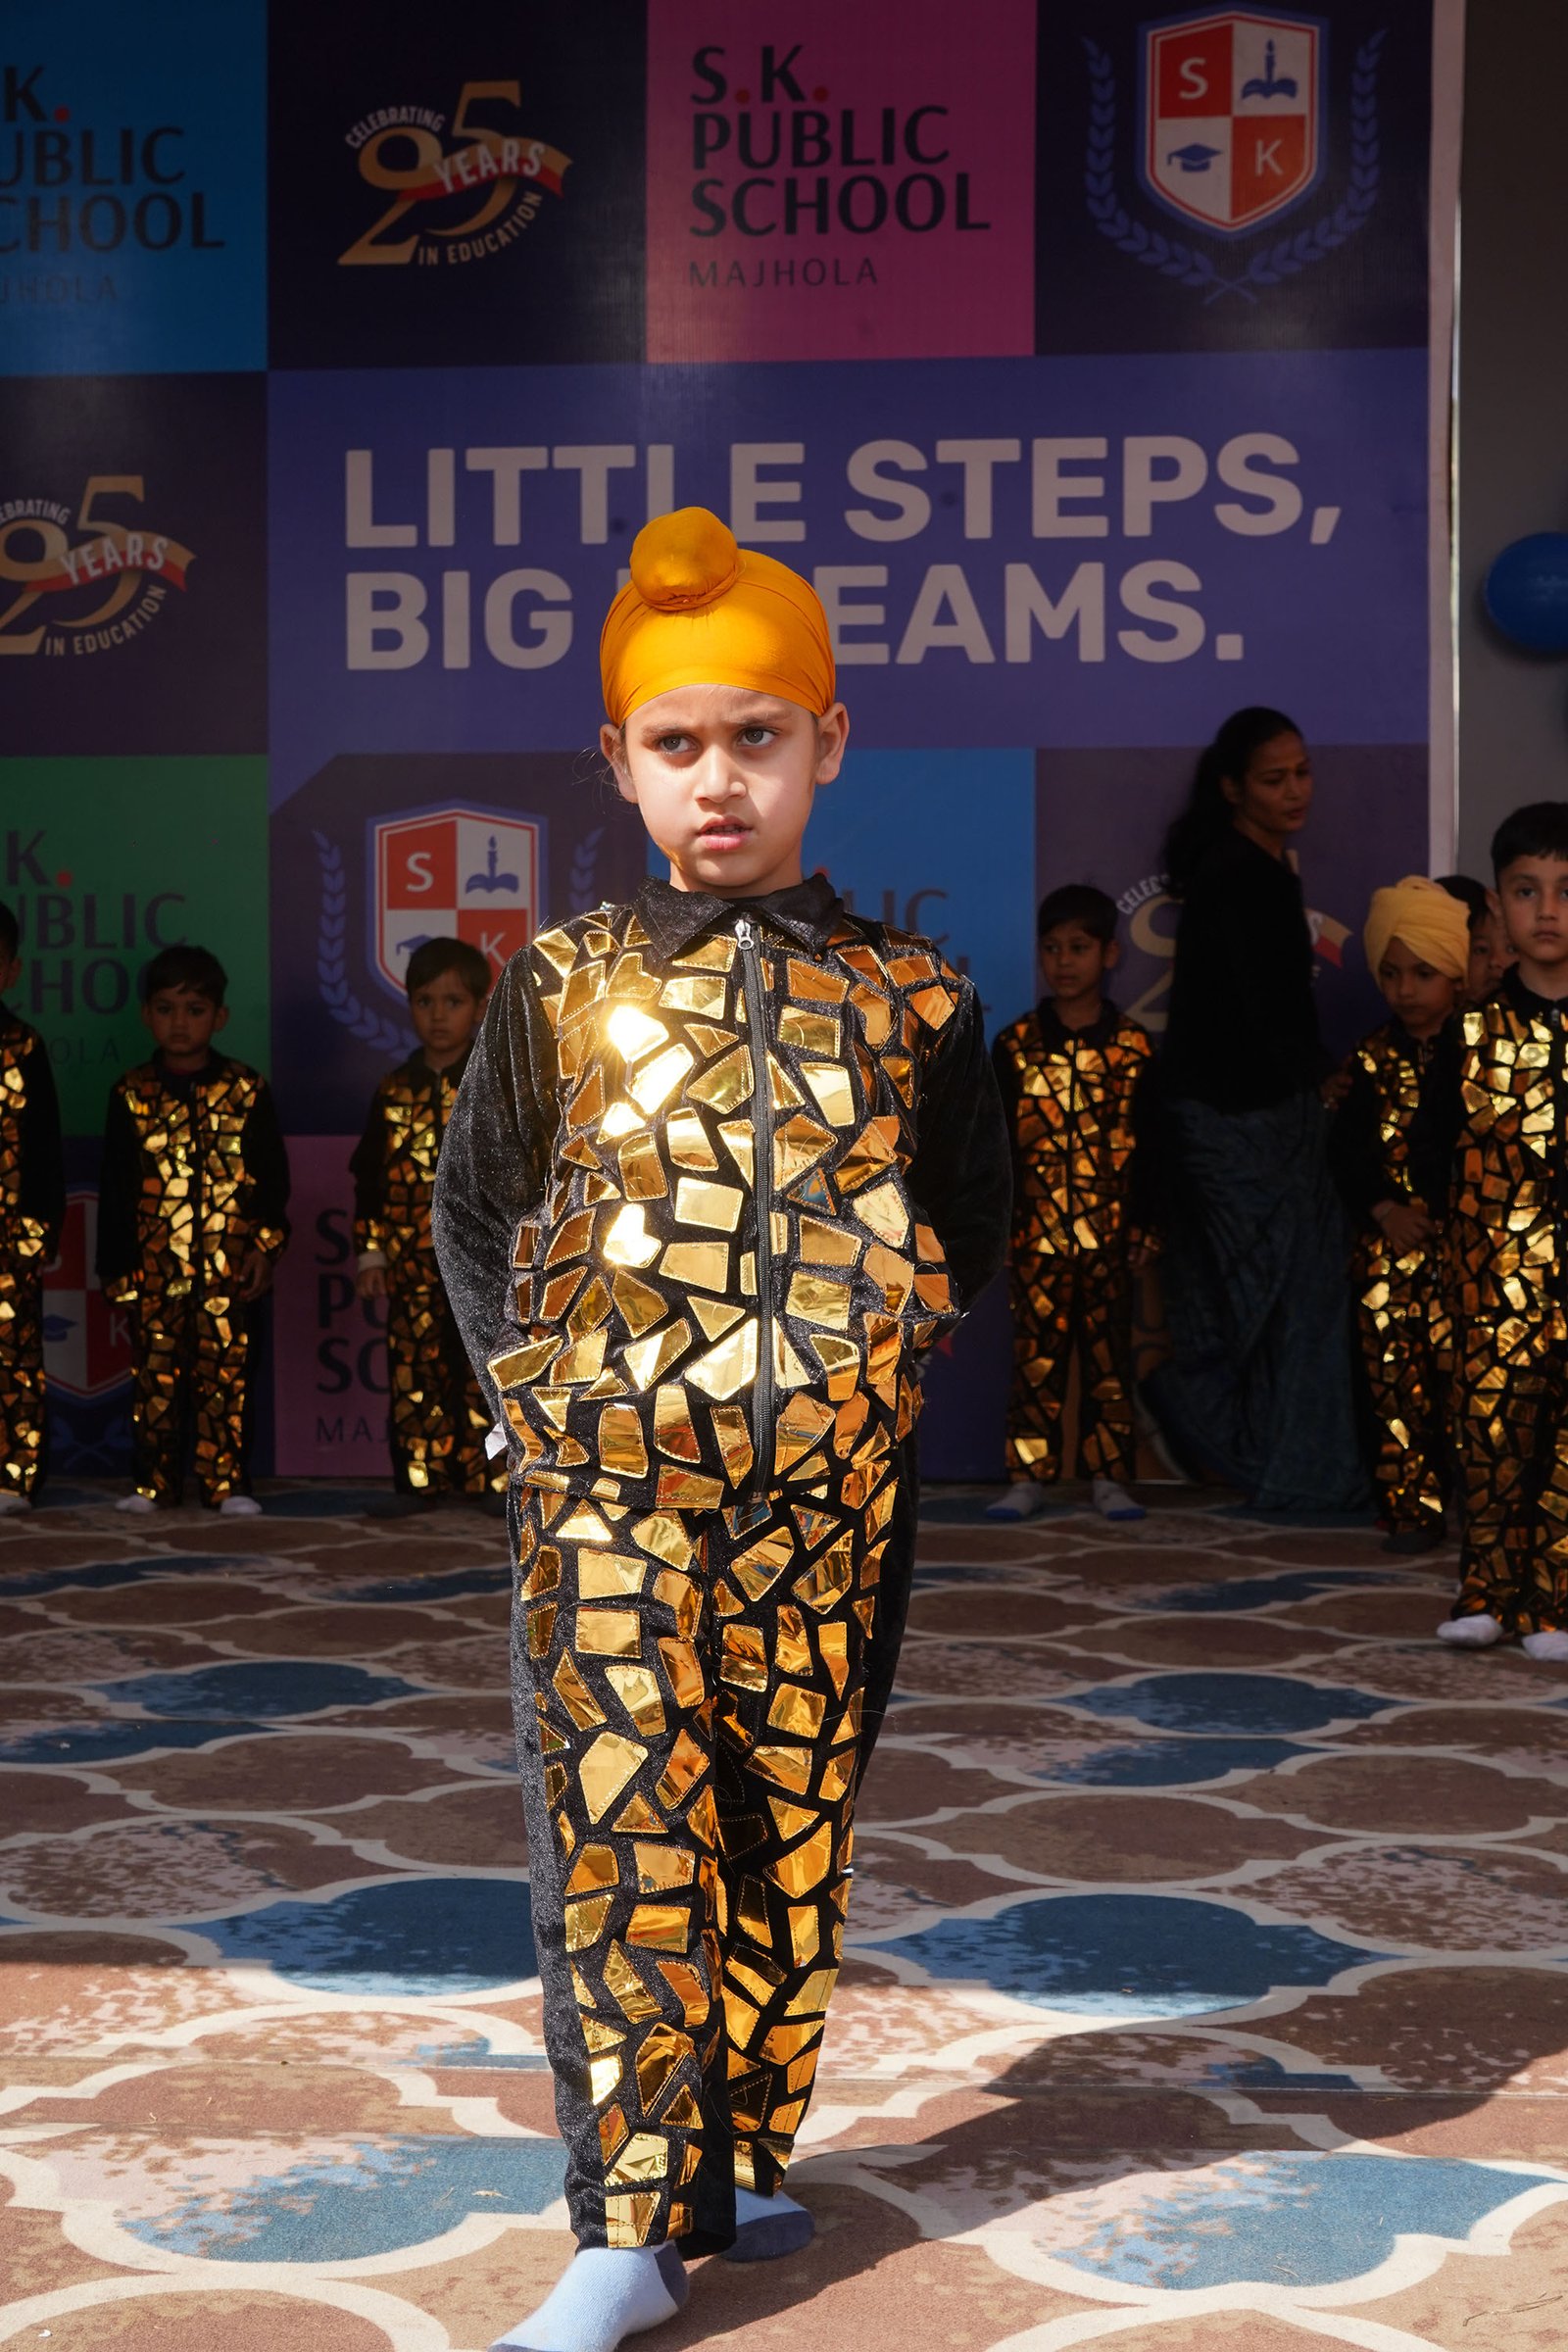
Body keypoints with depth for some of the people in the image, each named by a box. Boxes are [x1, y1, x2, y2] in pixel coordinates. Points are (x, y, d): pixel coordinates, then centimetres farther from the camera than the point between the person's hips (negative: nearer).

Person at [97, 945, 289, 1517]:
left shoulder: (247, 1091, 3)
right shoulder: (131, 1094, 4)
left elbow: (272, 1176, 5)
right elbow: (114, 1189, 5)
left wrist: (265, 1244, -4)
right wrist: (115, 1267, 2)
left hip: (229, 1269, -1)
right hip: (154, 1269, 1)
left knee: (225, 1376, 0)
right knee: (154, 1376, 4)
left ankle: (227, 1483, 6)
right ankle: (153, 1481, 12)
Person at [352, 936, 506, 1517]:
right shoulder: (395, 1091, 9)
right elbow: (370, 1179, 12)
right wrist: (371, 1252, 7)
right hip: (412, 1263, 3)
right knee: (414, 1372, 4)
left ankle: (492, 1479, 4)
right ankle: (418, 1481, 11)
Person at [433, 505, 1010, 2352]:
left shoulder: (911, 999, 5)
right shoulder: (563, 985, 4)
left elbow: (969, 1224, 17)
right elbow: (474, 1207, 14)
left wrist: (895, 1343, 4)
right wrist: (531, 1374, 4)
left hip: (832, 1489, 1)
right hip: (606, 1483, -1)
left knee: (790, 1833, 9)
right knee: (621, 1834, -6)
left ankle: (732, 2158, 24)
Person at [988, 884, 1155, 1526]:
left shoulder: (1134, 1048, 3)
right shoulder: (1016, 1046, 3)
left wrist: (1147, 1224, 2)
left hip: (1110, 1234, 0)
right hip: (1036, 1234, 0)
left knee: (1109, 1357, 5)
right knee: (1035, 1357, 2)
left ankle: (1108, 1477, 12)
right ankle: (1029, 1475, 8)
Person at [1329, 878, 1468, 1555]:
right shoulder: (1374, 1060, 5)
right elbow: (1345, 1150, 2)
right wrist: (1383, 1209, -12)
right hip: (1390, 1252, 2)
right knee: (1397, 1380, 2)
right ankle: (1413, 1507, 10)